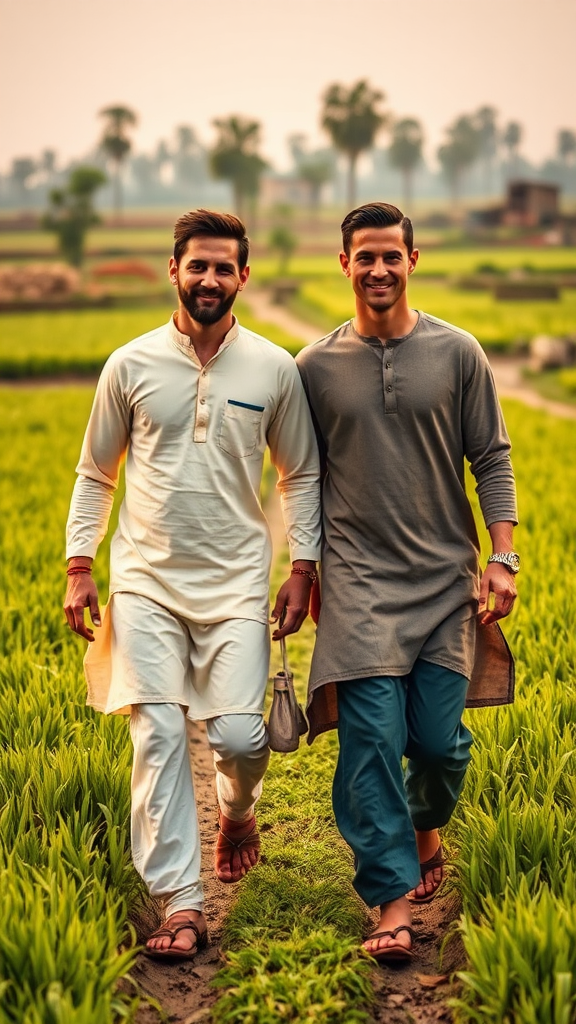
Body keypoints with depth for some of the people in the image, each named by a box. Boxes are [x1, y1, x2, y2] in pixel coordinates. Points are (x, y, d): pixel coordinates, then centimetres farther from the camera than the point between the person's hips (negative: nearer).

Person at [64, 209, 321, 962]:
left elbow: (301, 476, 11)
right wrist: (79, 568, 5)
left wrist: (303, 570, 4)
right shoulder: (131, 365, 1)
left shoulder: (275, 370, 1)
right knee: (159, 736, -6)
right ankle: (181, 905, 2)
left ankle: (237, 811, 29)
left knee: (240, 736, -8)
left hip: (236, 584, 0)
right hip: (147, 581, 1)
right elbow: (95, 475, 11)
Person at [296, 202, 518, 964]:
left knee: (439, 738, 1)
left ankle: (425, 833, 33)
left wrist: (503, 560, -4)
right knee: (372, 738, -9)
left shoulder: (457, 353, 3)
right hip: (360, 581, 0)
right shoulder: (315, 367, 5)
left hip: (445, 578, 0)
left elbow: (492, 460, 5)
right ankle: (393, 902, -1)